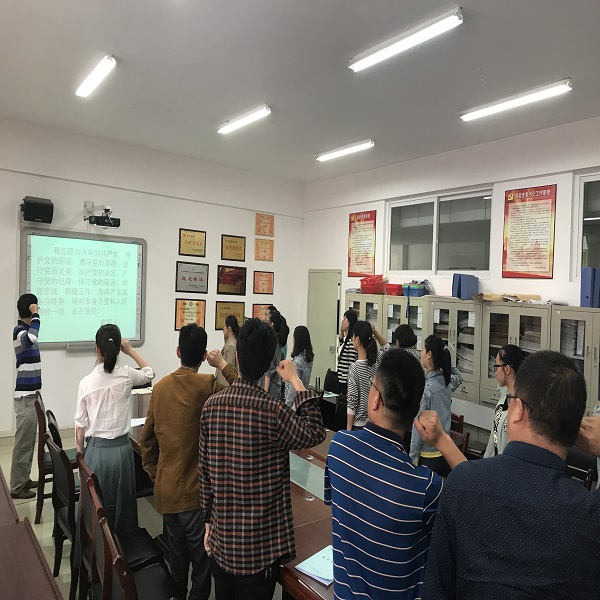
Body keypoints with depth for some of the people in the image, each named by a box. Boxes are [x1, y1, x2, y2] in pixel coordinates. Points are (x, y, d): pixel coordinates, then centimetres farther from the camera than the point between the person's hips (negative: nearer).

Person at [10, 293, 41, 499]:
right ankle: (17, 487, 10)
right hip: (25, 396, -10)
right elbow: (31, 338, -42)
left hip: (31, 393, 10)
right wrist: (35, 315, -29)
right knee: (23, 442, -1)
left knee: (29, 441, 17)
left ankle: (24, 479, 28)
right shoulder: (19, 331, -17)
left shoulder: (24, 329, 13)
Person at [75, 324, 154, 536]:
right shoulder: (126, 375, -9)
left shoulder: (87, 382, -12)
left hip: (97, 450, -1)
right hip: (122, 448, 2)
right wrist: (131, 351, 14)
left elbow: (81, 424, -3)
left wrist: (80, 453, 10)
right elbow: (149, 373, 14)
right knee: (122, 501, 18)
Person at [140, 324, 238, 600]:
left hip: (166, 488, 6)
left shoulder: (160, 387, -1)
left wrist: (153, 471, 17)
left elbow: (147, 438, 6)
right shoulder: (208, 386, -20)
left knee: (177, 554, 24)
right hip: (195, 491, -6)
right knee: (202, 558, 11)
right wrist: (224, 366, -6)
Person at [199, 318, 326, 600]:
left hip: (221, 536, 5)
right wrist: (296, 382, -7)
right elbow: (315, 433, -8)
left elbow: (204, 472, 0)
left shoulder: (211, 405, -9)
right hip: (260, 541, -4)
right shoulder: (271, 410, -24)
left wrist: (209, 520, 14)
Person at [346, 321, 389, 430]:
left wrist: (348, 429, -9)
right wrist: (375, 332, 6)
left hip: (358, 425, -6)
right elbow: (386, 347, 21)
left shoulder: (354, 368, -18)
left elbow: (352, 402, -15)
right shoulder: (378, 362, -3)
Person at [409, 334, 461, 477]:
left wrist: (412, 458, -8)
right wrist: (444, 359, 11)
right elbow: (458, 376, 25)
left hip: (428, 456, -6)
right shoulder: (448, 382, -2)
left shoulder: (425, 389, -20)